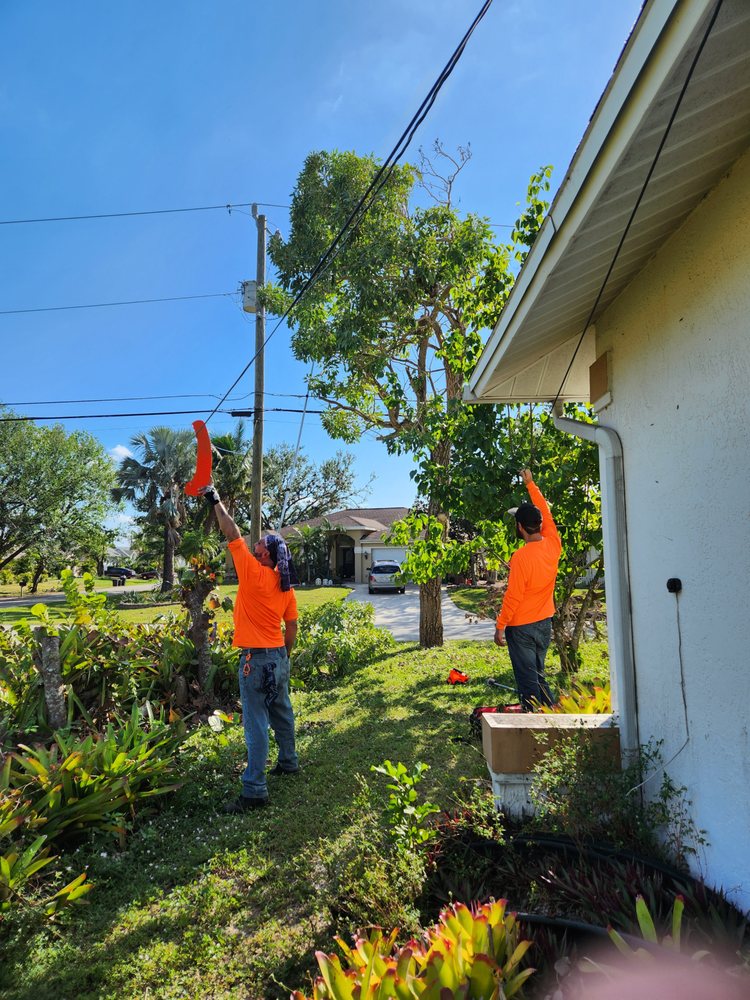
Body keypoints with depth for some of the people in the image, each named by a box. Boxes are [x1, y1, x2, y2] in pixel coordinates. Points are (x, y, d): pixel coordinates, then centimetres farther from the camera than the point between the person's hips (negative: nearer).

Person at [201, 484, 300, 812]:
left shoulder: (253, 573, -14)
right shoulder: (286, 585, 5)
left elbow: (232, 534, -8)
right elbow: (292, 626, 10)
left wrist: (215, 500, 1)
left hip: (256, 659, -8)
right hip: (279, 656, 8)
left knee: (256, 724, -4)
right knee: (281, 712, 22)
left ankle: (254, 790, 0)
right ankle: (289, 762, 39)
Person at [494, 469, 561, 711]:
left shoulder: (521, 556, -22)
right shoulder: (553, 545, -5)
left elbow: (513, 596, -19)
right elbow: (545, 512, 9)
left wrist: (500, 626, -10)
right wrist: (530, 484, 16)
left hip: (521, 626, -7)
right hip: (545, 622, 7)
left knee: (528, 681, 2)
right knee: (538, 675, 20)